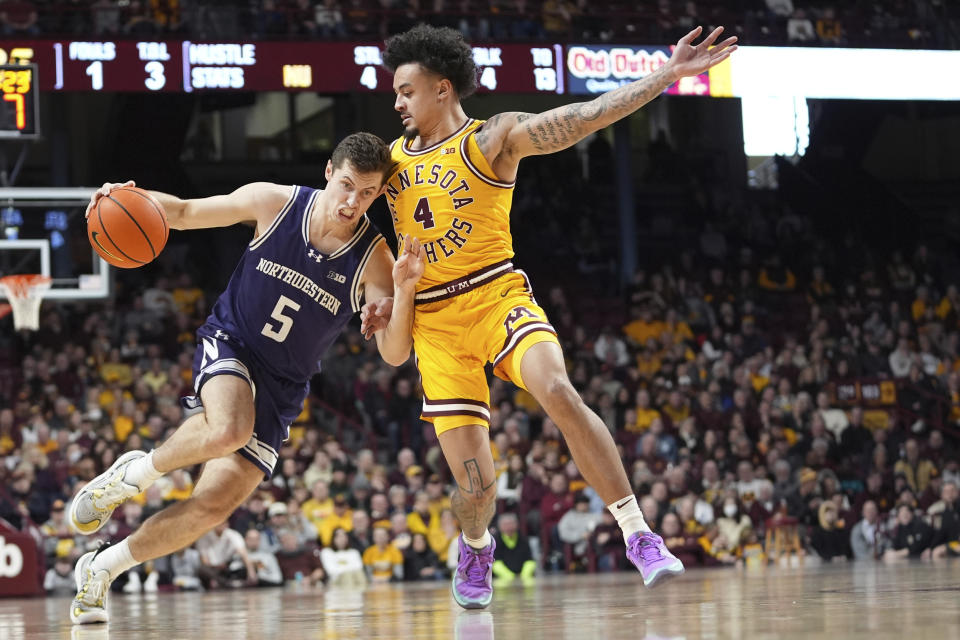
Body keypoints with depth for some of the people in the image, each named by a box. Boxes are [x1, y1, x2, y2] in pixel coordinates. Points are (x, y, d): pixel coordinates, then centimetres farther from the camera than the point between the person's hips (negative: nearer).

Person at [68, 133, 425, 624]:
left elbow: (393, 353, -19)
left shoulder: (372, 259, -14)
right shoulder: (273, 202, -12)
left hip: (280, 387, 2)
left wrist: (404, 291, -37)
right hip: (229, 344, -2)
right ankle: (134, 472, -7)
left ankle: (102, 567, 13)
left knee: (214, 504, -8)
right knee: (229, 431, -37)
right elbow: (185, 214, 1)